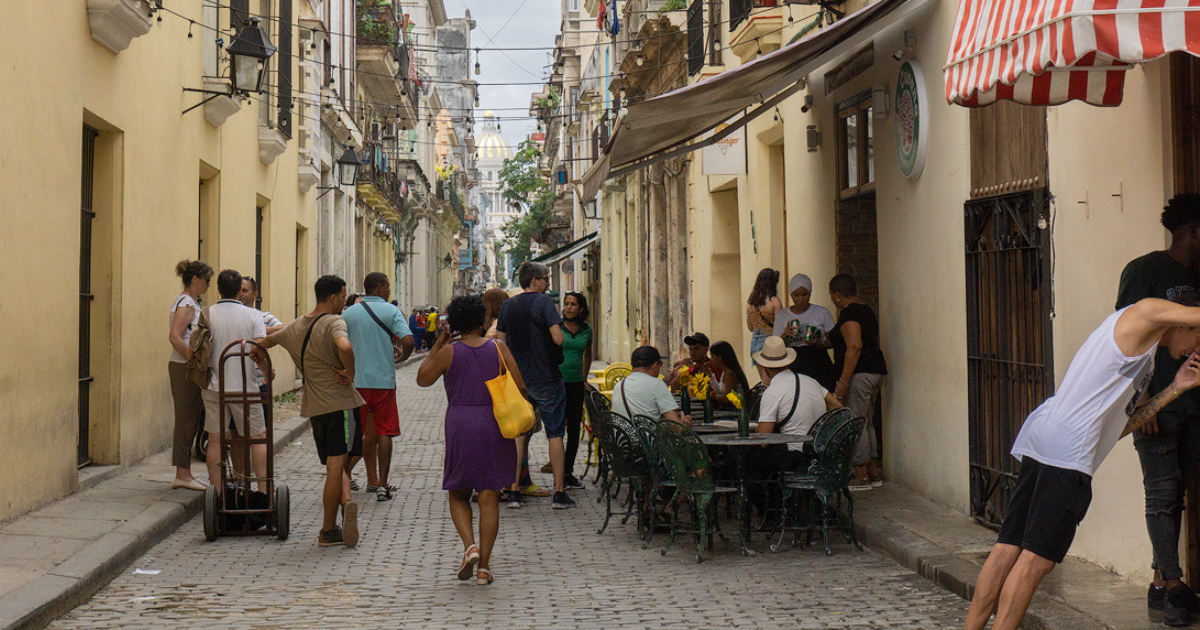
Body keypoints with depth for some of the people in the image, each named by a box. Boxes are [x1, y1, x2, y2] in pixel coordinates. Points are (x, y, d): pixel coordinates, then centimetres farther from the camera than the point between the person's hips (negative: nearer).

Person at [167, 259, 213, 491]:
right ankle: (182, 474, -1)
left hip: (191, 369, 10)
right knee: (187, 421, -5)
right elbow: (174, 336, -25)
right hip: (184, 369, -10)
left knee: (191, 421, 12)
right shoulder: (186, 304, -13)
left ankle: (185, 474, 17)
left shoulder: (191, 303, 17)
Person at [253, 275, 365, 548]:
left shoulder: (295, 328, 14)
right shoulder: (334, 322, -9)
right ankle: (328, 531, -9)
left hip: (315, 407, 6)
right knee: (336, 466, -6)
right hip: (340, 402, -6)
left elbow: (268, 340, 35)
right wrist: (350, 373, -15)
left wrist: (257, 350, 57)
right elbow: (344, 346, -33)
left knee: (335, 465, 11)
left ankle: (346, 500, -11)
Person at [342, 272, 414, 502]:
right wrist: (402, 356, 3)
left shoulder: (349, 313, 5)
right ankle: (381, 485, 4)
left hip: (356, 381, 3)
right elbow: (408, 340, -17)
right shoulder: (391, 311, -4)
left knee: (370, 433, 14)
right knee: (384, 433, 4)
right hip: (383, 380, -3)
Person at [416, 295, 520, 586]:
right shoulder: (498, 348, 0)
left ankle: (470, 545, -8)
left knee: (458, 494, 15)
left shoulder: (449, 352, -3)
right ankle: (484, 566, 3)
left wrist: (439, 343, 12)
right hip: (494, 426, 1)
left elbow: (422, 378, 10)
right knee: (489, 498, 5)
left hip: (460, 426, -1)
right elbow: (520, 387, -2)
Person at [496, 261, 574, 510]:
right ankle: (559, 493, 1)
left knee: (518, 434, 10)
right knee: (555, 434, 1)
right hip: (546, 377, -5)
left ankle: (514, 490, 8)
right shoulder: (543, 301, -10)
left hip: (517, 378, 5)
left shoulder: (507, 306, 8)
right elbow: (558, 338, -18)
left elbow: (501, 343, 11)